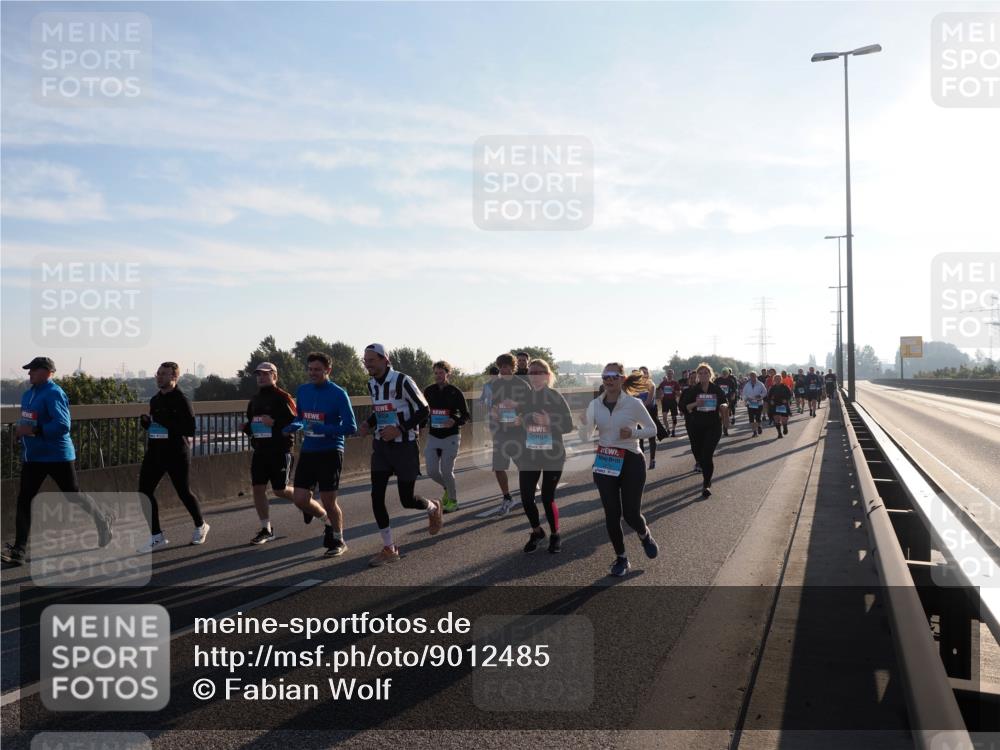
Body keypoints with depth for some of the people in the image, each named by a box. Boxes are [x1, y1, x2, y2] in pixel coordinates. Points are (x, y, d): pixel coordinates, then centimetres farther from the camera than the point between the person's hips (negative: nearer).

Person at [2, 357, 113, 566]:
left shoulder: (54, 394, -17)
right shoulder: (27, 394, 11)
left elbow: (62, 425, -26)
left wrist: (33, 431, -29)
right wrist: (20, 431, 4)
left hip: (57, 456, -8)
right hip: (32, 457, 8)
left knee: (73, 496, 6)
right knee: (23, 500, 0)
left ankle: (103, 521, 31)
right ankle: (19, 551, 2)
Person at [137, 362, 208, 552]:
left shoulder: (181, 400, -12)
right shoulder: (155, 400, 12)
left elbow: (190, 429, -19)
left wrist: (166, 422, -25)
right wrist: (146, 422, 1)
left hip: (177, 454, -7)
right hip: (155, 452, 7)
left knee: (184, 492, 6)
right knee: (144, 491, -2)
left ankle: (200, 526, 31)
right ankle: (157, 536, 7)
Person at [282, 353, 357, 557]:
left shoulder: (338, 394, -11)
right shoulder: (302, 391, 6)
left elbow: (351, 427, -15)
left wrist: (324, 429, -27)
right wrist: (295, 426, -4)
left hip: (330, 453, -5)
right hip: (307, 452, 5)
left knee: (328, 501, 0)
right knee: (299, 499, 0)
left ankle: (338, 541, 24)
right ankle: (327, 520, 30)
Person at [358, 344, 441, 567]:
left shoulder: (402, 381, -17)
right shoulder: (371, 385, 6)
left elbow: (423, 410, -14)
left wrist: (400, 429, -22)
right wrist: (368, 424, 1)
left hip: (404, 446, -6)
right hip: (381, 446, 6)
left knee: (407, 499, 1)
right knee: (376, 497, -3)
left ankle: (434, 509, 37)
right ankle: (389, 549, 8)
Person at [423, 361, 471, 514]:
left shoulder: (455, 392, -7)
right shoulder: (428, 391, 4)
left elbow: (466, 415, -4)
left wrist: (455, 421, -22)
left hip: (451, 436, -4)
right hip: (433, 436, 4)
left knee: (447, 472, -4)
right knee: (432, 471, -2)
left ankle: (453, 500, 19)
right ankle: (448, 488, 29)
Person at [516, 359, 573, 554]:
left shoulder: (555, 397, -7)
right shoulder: (522, 397, 3)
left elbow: (569, 425, -9)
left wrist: (549, 423, -22)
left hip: (552, 455, -3)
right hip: (528, 456, 3)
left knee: (548, 498, -3)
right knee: (526, 497, 0)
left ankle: (555, 535, 22)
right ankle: (536, 532, 27)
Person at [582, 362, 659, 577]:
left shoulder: (633, 404, -9)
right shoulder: (594, 405, 0)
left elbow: (652, 429, 1)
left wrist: (633, 433, -17)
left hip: (631, 462, -3)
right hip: (604, 463, 3)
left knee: (630, 514, 0)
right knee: (611, 514, 5)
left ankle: (645, 535, 36)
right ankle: (621, 558, 23)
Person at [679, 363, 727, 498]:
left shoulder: (717, 389, 0)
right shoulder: (692, 391, -1)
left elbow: (724, 403, 12)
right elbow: (684, 407, -2)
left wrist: (723, 407, -11)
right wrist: (695, 404, -19)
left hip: (713, 426, -2)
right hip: (697, 427, 2)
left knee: (707, 455, -14)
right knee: (699, 455, 10)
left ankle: (706, 485, -7)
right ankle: (707, 478, 37)